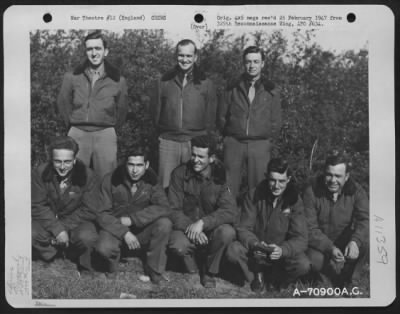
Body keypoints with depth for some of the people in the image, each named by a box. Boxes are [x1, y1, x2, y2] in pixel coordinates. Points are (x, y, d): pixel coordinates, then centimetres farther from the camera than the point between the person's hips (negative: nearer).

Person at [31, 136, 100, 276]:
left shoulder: (87, 176, -15)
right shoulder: (40, 173, -12)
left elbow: (89, 211, -12)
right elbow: (37, 206, -11)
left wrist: (64, 226, -20)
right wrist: (57, 229, -24)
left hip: (76, 222, -1)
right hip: (48, 221, 2)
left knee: (87, 237, -34)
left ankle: (86, 273, 0)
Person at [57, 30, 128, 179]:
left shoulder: (117, 80, 5)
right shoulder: (72, 77, 6)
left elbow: (122, 110, 14)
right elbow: (63, 104, 16)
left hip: (105, 135, 0)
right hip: (77, 134, 1)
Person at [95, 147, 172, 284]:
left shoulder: (151, 181, -6)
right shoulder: (111, 180, -9)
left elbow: (163, 207, -19)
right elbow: (102, 214, -11)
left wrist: (131, 219, -24)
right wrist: (124, 233, -25)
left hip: (142, 231, 2)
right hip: (115, 230, -2)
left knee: (164, 224, -26)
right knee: (104, 248, -34)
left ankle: (154, 271, -7)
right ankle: (111, 268, 4)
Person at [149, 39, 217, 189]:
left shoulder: (206, 84, 6)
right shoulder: (163, 82, 9)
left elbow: (211, 117, 7)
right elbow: (154, 111, 13)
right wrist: (161, 131, 8)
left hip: (196, 143, -1)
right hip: (168, 142, 1)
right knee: (166, 187, 2)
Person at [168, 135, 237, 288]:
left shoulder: (219, 177, -9)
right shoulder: (180, 174, -8)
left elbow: (231, 211, -19)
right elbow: (173, 209, -10)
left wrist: (202, 222, -31)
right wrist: (189, 227, -28)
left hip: (211, 229, 1)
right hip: (185, 227, 0)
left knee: (227, 232, -31)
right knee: (177, 246, -33)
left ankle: (209, 271, -2)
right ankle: (192, 267, 6)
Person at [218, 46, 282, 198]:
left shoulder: (271, 91, 8)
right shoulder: (232, 89, 8)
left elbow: (276, 122, 10)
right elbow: (221, 116, 12)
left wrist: (267, 141, 4)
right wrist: (229, 137, 7)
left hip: (260, 145, 0)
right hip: (234, 144, 1)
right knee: (229, 187, -2)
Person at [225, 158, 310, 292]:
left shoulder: (294, 200, -12)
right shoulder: (254, 195, -11)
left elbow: (300, 239, -16)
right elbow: (244, 228, -10)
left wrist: (282, 250, -38)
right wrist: (254, 244, -34)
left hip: (282, 251, 0)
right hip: (256, 251, 0)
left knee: (303, 265, -29)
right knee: (232, 251, -28)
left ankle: (273, 279, 5)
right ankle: (257, 274, 3)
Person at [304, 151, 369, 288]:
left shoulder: (355, 190, -8)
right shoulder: (311, 192, -15)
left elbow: (365, 219, -21)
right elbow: (310, 229, -17)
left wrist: (355, 241, -42)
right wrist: (330, 248, -32)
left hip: (345, 240, 2)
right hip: (320, 244, -2)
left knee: (367, 242, -27)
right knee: (315, 260, -33)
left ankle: (347, 281, -3)